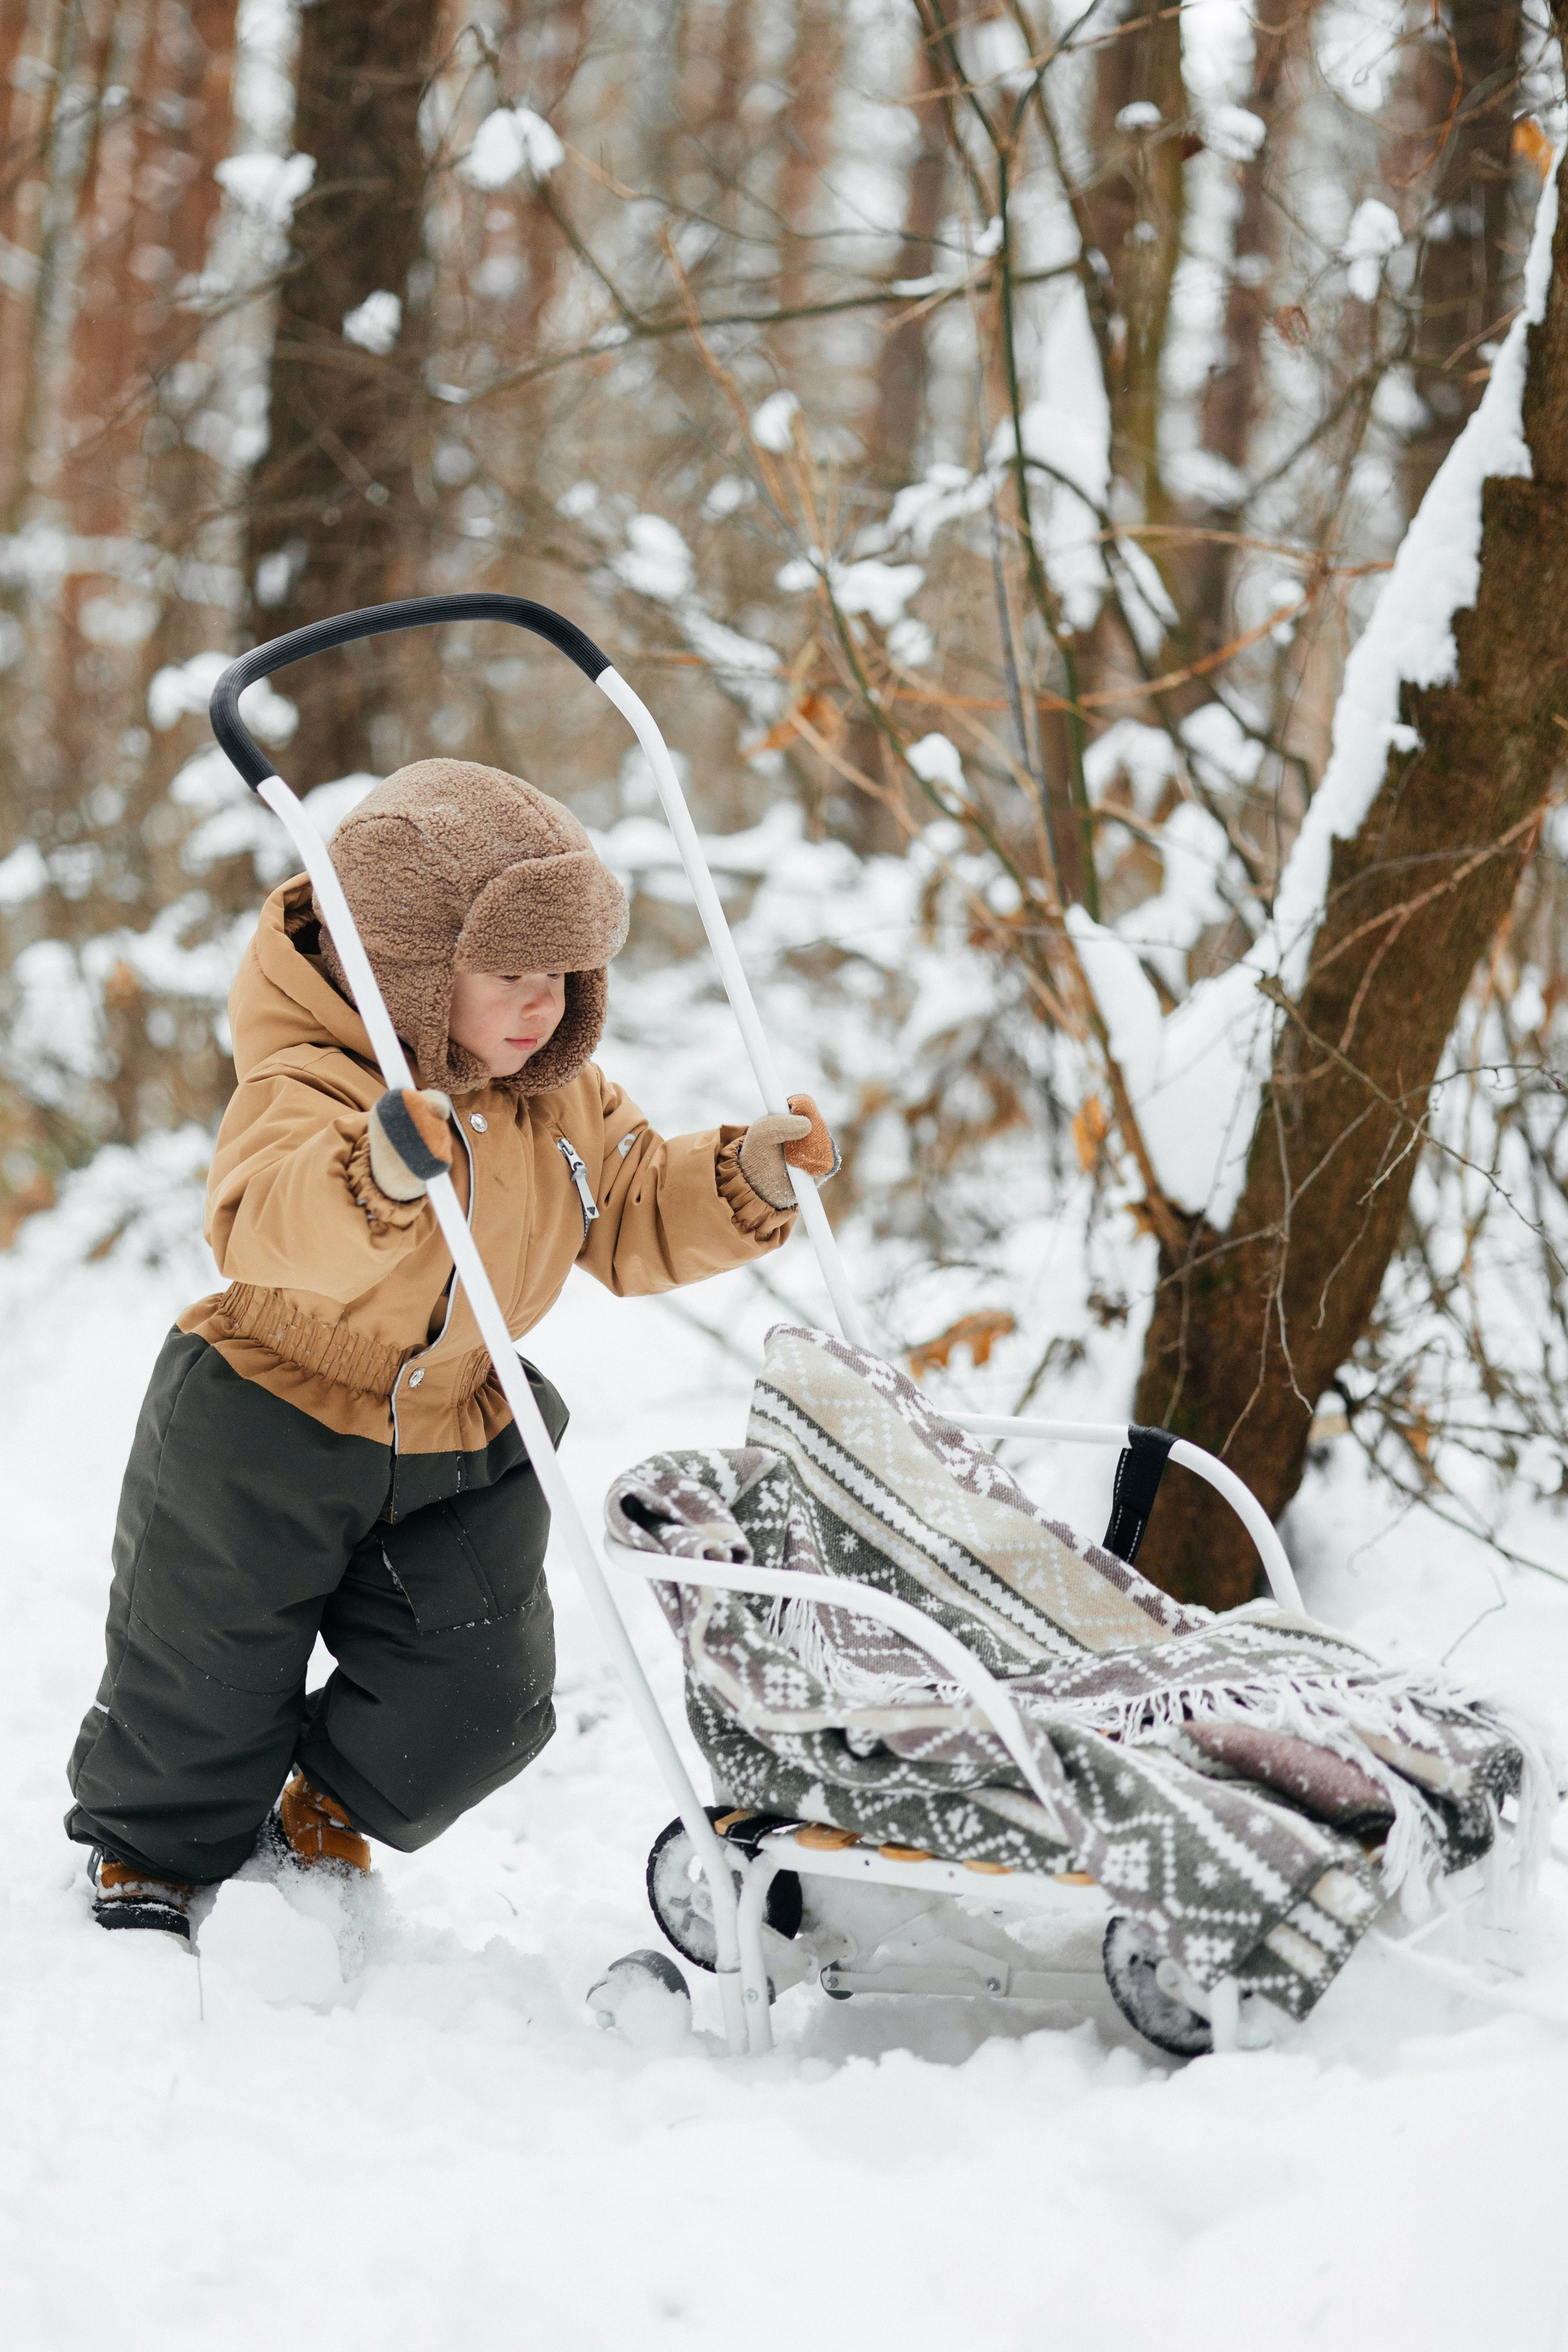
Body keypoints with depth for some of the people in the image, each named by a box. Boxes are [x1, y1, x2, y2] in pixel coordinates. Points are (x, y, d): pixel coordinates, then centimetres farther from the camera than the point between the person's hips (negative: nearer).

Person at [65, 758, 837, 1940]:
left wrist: (745, 1182, -10)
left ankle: (323, 1819, 33)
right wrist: (377, 1175, -65)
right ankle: (152, 1849, 41)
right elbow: (263, 1226, -45)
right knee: (204, 1685, 11)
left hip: (462, 1450, 5)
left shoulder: (565, 1100, -1)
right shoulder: (313, 1082, -26)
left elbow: (634, 1222, 7)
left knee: (479, 1694, 3)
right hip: (263, 1438, -5)